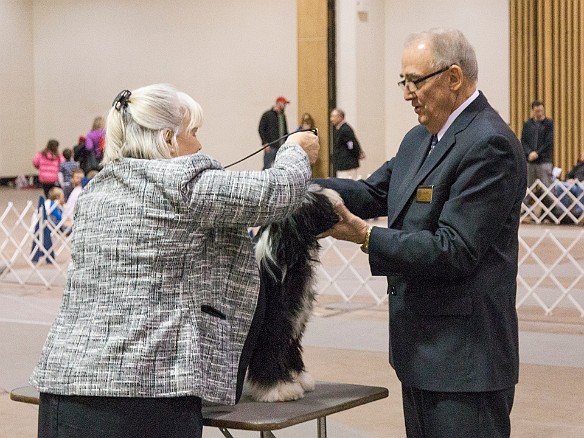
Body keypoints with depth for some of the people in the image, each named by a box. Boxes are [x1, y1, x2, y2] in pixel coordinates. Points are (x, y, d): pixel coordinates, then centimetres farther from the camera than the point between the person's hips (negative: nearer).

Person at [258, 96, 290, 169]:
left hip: (281, 147, 7)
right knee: (267, 168, -9)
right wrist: (265, 143, -15)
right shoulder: (267, 115, -3)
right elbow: (261, 129, -7)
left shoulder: (283, 116, 17)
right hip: (270, 147, -7)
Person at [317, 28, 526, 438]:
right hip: (422, 352, 10)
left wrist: (364, 235, -19)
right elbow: (374, 193, 13)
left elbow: (453, 252, -23)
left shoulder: (489, 144, -18)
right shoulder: (420, 138, 13)